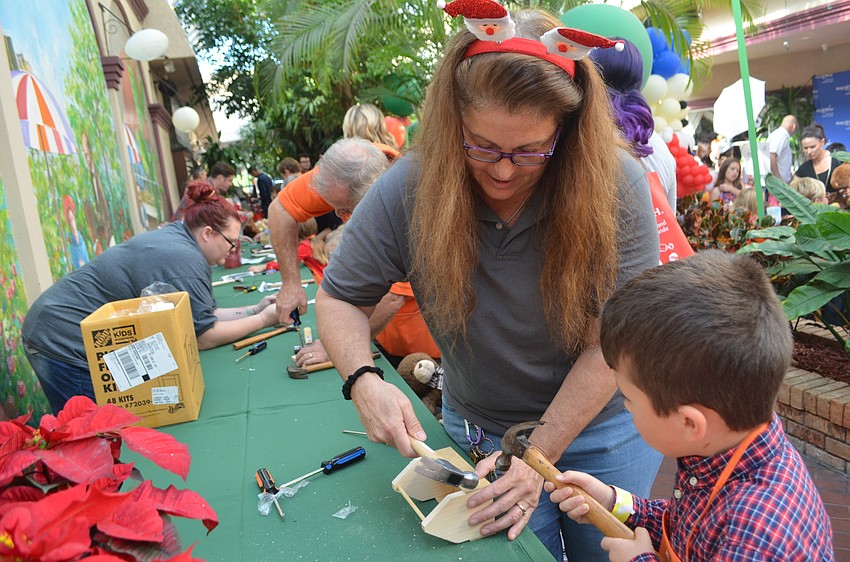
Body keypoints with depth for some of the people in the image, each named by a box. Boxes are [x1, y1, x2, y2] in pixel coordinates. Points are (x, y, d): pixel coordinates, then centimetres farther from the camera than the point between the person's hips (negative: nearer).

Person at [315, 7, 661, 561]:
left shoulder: (615, 184, -23)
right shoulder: (410, 189, -21)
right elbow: (339, 299, -8)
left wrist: (538, 454, -22)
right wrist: (365, 381, -27)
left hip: (602, 427, 0)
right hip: (480, 431, 1)